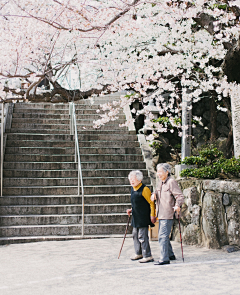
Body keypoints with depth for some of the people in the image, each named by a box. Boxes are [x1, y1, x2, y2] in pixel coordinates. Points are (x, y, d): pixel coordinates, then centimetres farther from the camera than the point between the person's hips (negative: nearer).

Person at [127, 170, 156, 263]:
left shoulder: (144, 189, -15)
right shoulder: (133, 189, 11)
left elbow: (151, 203, -13)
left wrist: (152, 216, -15)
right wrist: (131, 210, 12)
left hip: (143, 217, -9)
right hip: (136, 217, 9)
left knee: (142, 236, -8)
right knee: (135, 235, 16)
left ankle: (147, 256, 0)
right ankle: (138, 253, 31)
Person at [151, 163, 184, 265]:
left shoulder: (171, 182, -12)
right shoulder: (161, 182, 14)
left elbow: (180, 196, -17)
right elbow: (158, 191, 32)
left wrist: (177, 205, -34)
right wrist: (154, 194, 8)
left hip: (168, 215, -10)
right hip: (161, 214, 10)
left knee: (163, 236, -12)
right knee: (163, 235, 17)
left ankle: (164, 259, -9)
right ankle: (170, 255, 31)